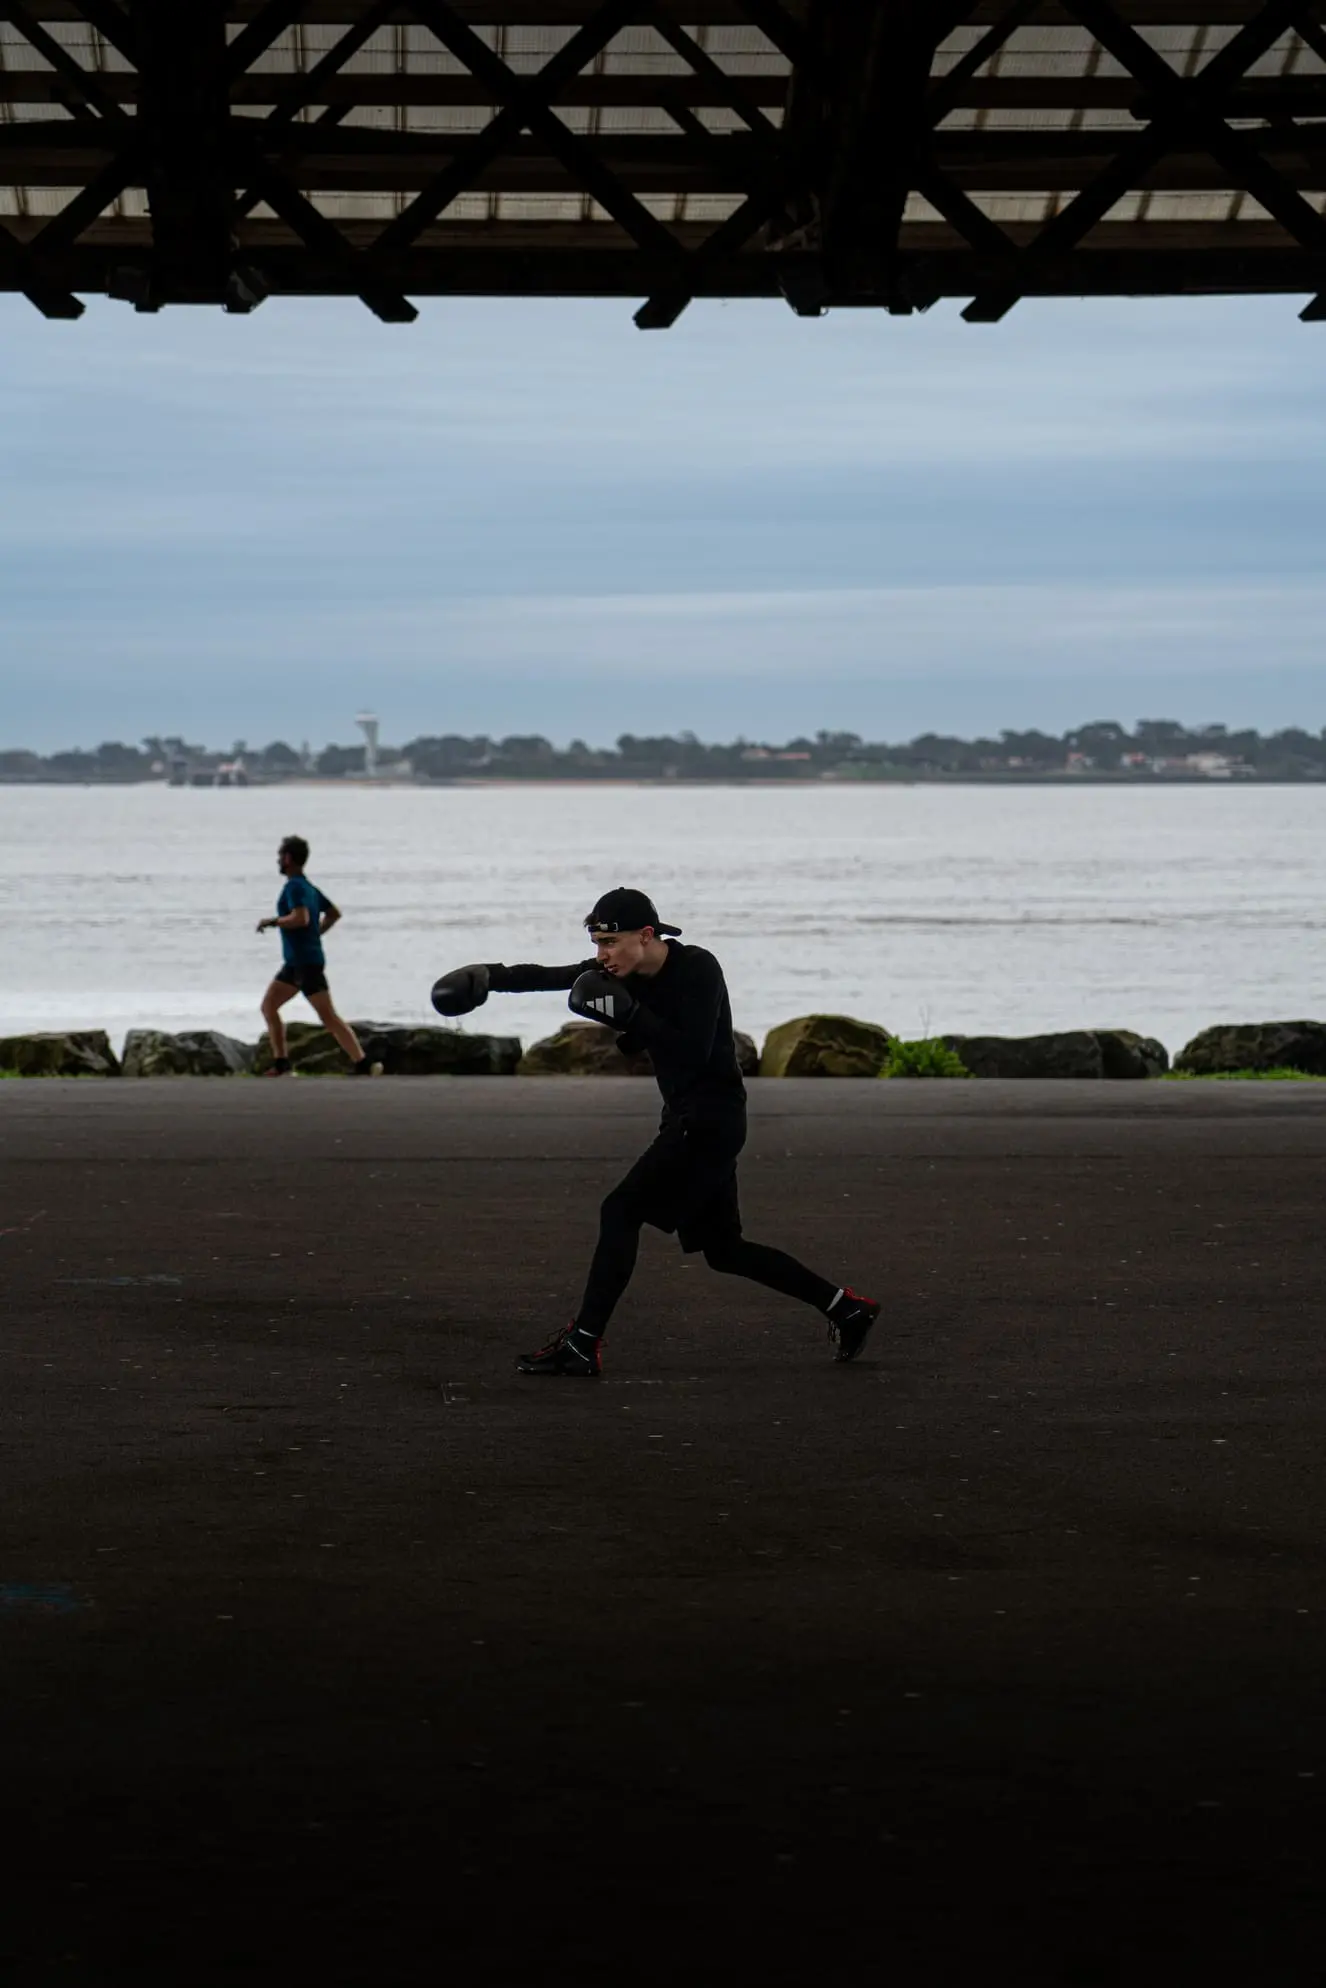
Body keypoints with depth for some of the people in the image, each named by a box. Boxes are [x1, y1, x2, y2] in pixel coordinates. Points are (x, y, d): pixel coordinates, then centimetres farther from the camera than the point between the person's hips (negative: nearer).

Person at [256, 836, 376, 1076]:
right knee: (269, 1005, 11)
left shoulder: (294, 886, -14)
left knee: (328, 1017, -10)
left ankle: (362, 1065, -12)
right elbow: (334, 913, 24)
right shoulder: (308, 887, 15)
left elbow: (301, 918, -28)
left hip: (307, 963, -10)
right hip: (295, 963, 10)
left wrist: (271, 921, -15)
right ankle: (281, 1064, 10)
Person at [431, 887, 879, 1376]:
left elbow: (694, 1054, -26)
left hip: (712, 1118, -10)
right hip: (686, 1119, 10)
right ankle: (846, 1308, 23)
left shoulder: (697, 969, -17)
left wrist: (629, 1014, -28)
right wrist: (491, 977, -17)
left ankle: (582, 1345, -14)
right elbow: (549, 977, -2)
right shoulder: (627, 971, 5)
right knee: (722, 1249, 14)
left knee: (621, 1211, -14)